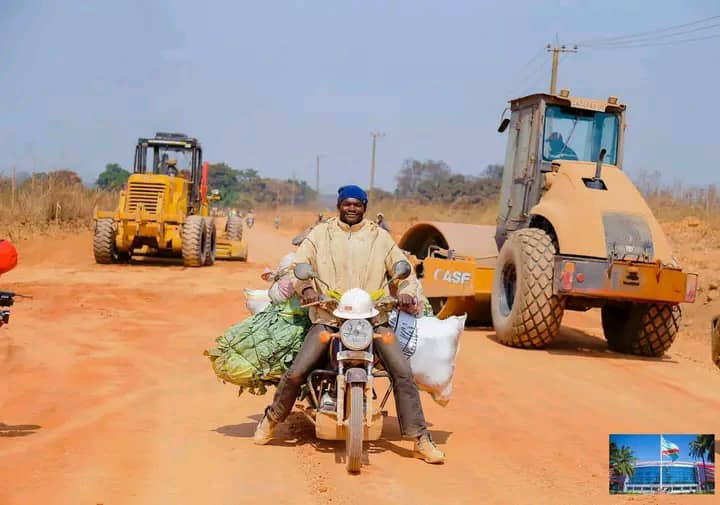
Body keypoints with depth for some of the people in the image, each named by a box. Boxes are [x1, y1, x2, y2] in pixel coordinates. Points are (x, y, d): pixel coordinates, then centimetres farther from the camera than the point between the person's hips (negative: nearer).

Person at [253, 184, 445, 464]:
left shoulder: (380, 237, 12)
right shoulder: (321, 234, 10)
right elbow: (299, 262, 2)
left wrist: (406, 291, -9)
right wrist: (306, 286, -19)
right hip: (328, 317, -1)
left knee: (403, 372, -13)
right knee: (296, 372, -12)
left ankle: (421, 440, -6)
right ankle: (271, 419, 15)